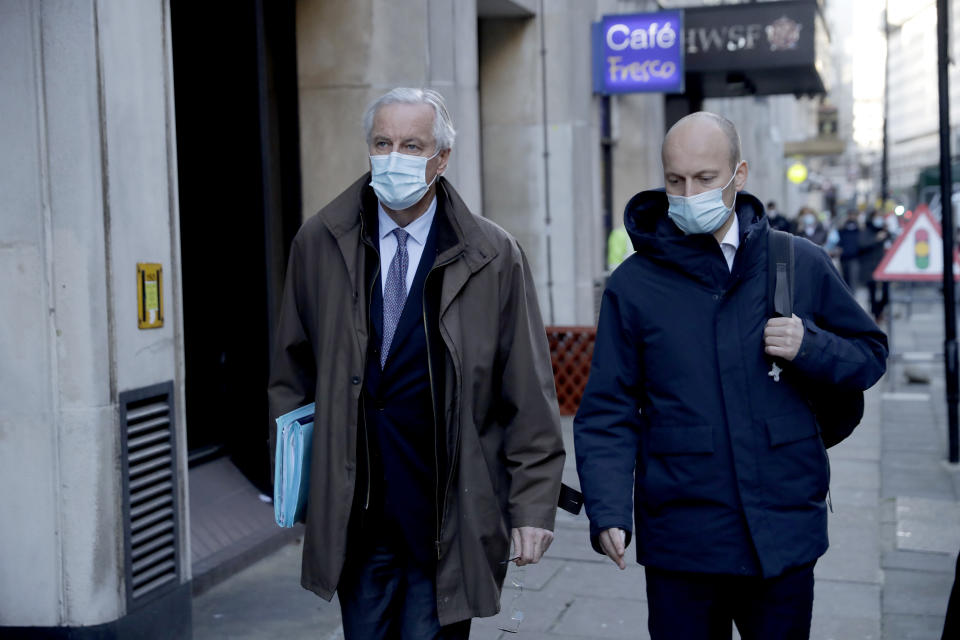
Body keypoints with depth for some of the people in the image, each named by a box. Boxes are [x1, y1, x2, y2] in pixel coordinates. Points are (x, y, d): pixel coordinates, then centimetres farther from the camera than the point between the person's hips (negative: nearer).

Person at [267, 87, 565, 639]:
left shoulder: (494, 257, -4)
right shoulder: (319, 244, 3)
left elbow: (530, 396, -3)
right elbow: (293, 371, 12)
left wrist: (533, 506, -5)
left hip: (449, 520, -2)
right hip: (353, 518, 3)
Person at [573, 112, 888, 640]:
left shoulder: (803, 264, 3)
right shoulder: (634, 285, -1)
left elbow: (870, 355, 12)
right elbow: (608, 413, -2)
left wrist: (810, 347, -10)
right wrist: (608, 512, -16)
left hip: (786, 532, 2)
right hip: (680, 542, -1)